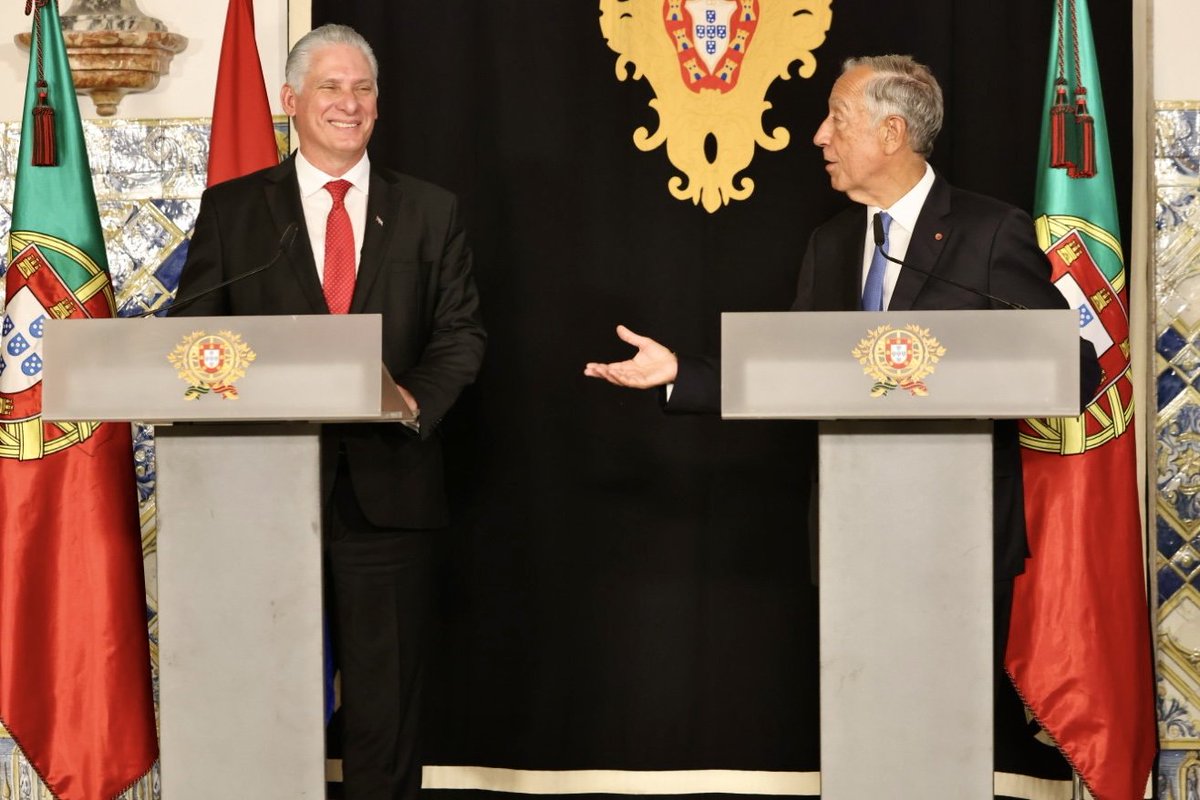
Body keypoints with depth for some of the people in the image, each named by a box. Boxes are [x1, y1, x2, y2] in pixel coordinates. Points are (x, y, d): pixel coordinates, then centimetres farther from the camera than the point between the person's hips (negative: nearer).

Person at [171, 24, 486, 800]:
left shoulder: (431, 211, 9)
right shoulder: (231, 208, 7)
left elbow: (462, 331, 5)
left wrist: (417, 399, -14)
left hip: (387, 485, 1)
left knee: (385, 696, 7)